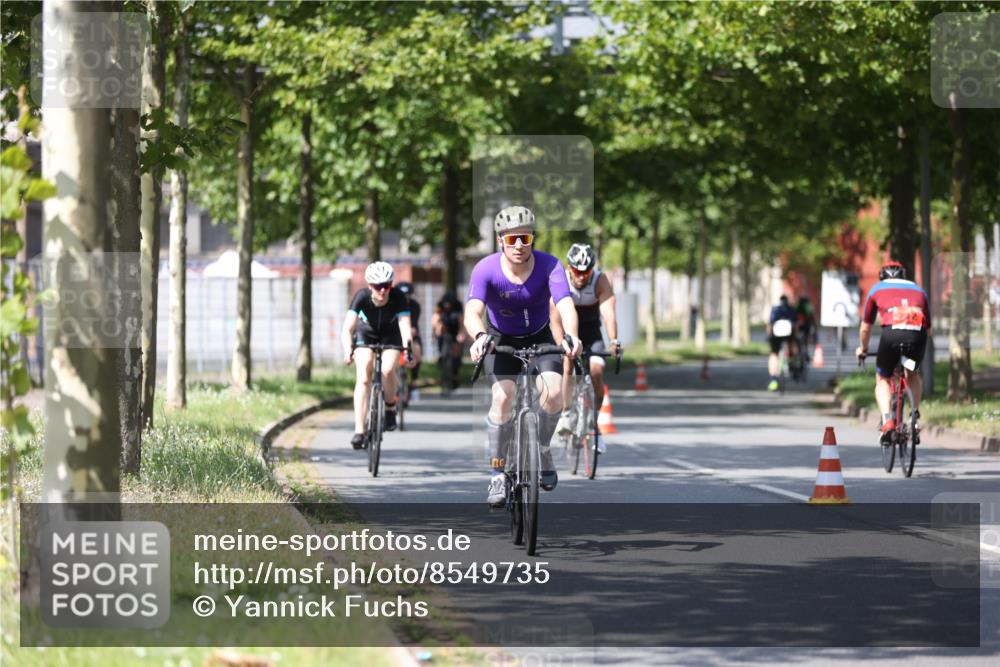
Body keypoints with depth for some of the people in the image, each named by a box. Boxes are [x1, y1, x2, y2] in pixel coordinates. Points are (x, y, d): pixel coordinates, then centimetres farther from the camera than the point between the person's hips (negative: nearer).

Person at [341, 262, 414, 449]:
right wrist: (348, 350, -54)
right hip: (366, 334, 0)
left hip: (390, 335, 0)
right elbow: (348, 328, -38)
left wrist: (408, 347, -58)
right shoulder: (362, 297, -30)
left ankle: (390, 407, 6)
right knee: (363, 378, -20)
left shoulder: (398, 298, -30)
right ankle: (359, 430, -21)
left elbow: (405, 325, -39)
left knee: (387, 370, -25)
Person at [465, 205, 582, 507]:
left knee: (553, 392, -22)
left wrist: (571, 336, -58)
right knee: (503, 396, -23)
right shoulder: (486, 269, -26)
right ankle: (498, 473, -10)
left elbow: (566, 306, -38)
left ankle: (542, 450, 7)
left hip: (539, 337, 1)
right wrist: (480, 337, -61)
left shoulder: (549, 266, -24)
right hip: (502, 339, -1)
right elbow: (473, 311, -39)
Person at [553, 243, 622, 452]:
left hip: (591, 332, 1)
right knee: (568, 363, -28)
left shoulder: (601, 282, -23)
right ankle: (566, 415, -18)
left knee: (597, 371, -17)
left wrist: (614, 341, -51)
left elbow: (608, 313, -35)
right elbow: (555, 319, -31)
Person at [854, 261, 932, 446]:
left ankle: (887, 421, -2)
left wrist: (863, 349, 50)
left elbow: (865, 328, 33)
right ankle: (915, 415, 19)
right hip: (918, 334, 2)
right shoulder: (918, 289, 32)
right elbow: (928, 328, 36)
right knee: (913, 374, 32)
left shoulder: (877, 289, 27)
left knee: (882, 380, 19)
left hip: (891, 333, -2)